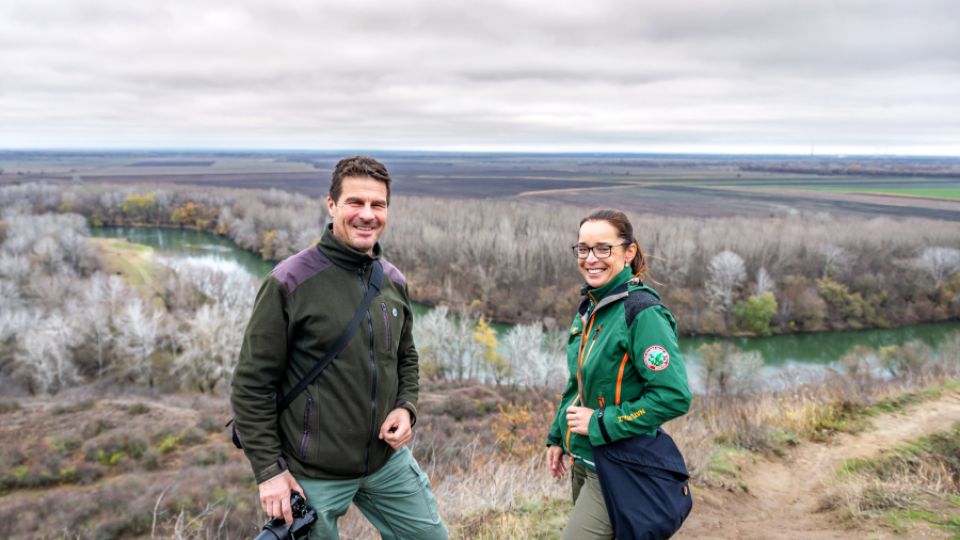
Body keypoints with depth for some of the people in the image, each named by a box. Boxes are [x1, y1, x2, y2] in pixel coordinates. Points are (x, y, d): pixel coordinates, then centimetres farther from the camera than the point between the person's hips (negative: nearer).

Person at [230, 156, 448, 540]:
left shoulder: (394, 281, 3)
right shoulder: (290, 282, -15)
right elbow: (252, 384, -12)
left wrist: (406, 407, -2)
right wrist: (269, 469, -12)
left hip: (389, 462, 6)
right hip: (314, 474, -5)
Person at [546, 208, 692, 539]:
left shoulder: (643, 313, -20)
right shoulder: (590, 306, 5)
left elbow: (674, 397, -26)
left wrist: (601, 424, -21)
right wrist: (557, 436, 13)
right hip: (583, 459, 8)